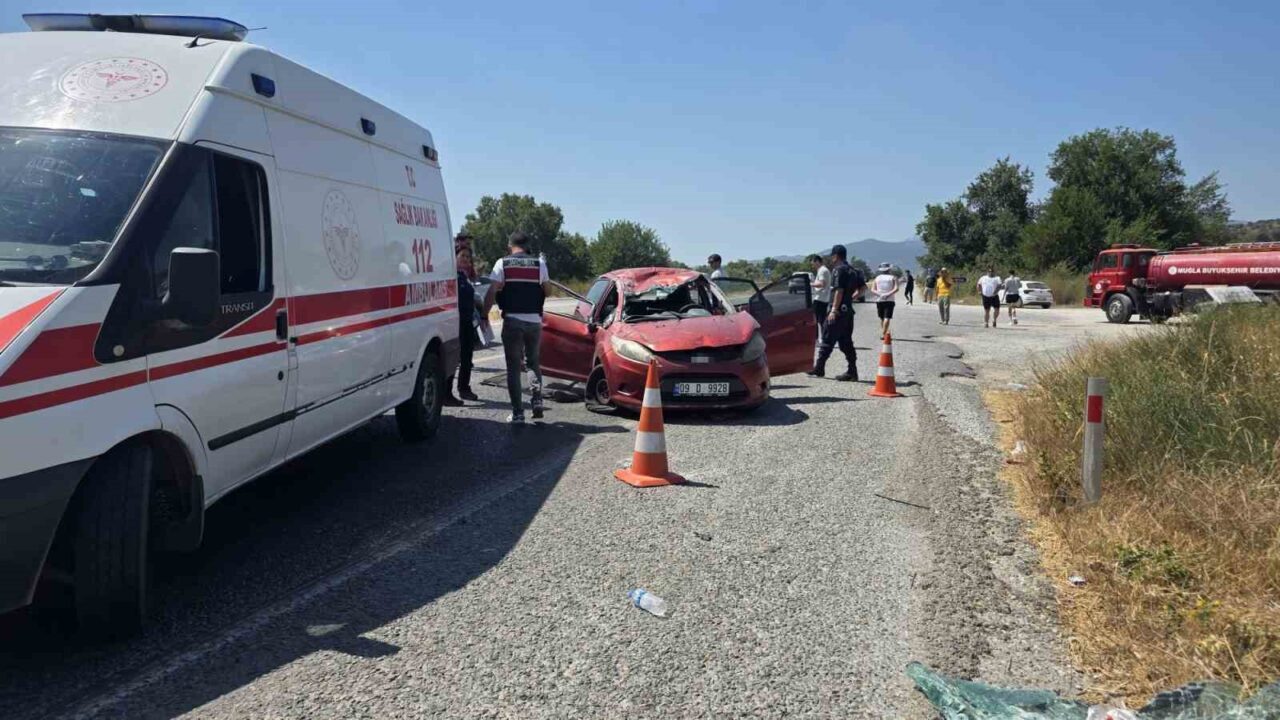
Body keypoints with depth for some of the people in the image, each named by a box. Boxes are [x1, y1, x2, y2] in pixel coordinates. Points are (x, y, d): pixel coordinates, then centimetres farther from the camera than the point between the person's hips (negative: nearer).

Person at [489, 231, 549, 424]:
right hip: (534, 320, 2)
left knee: (513, 367, 5)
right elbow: (546, 291, 3)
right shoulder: (540, 263, 4)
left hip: (512, 321, -2)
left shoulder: (502, 263, 0)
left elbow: (492, 291, -6)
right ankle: (537, 399, 2)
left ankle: (518, 413, 2)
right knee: (533, 362, 20)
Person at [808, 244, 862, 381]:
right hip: (848, 310, 8)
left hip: (838, 310, -8)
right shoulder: (853, 271, 15)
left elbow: (839, 290, -18)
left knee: (827, 340, -2)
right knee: (846, 342, 10)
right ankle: (852, 371, 7)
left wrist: (834, 310, -19)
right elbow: (862, 288, 16)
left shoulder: (838, 270, -11)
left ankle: (819, 369, 3)